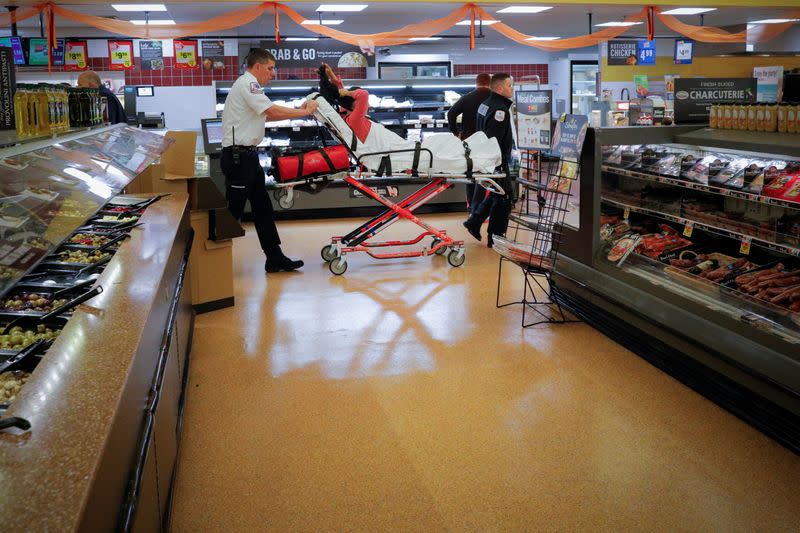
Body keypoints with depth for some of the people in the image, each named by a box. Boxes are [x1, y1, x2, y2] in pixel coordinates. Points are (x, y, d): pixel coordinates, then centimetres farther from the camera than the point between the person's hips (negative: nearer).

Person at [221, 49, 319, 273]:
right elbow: (273, 111, -19)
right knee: (233, 210, -5)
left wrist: (299, 110, 14)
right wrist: (306, 112, -9)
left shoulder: (248, 85, 20)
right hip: (238, 155, -11)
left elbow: (268, 115, 22)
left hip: (247, 155, 11)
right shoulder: (247, 83, -11)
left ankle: (275, 258, 14)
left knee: (262, 208, 10)